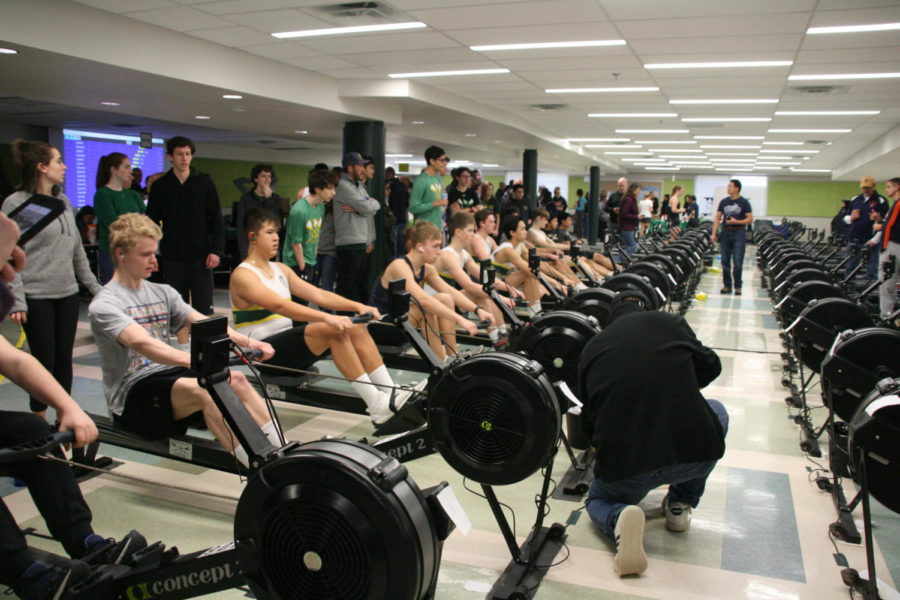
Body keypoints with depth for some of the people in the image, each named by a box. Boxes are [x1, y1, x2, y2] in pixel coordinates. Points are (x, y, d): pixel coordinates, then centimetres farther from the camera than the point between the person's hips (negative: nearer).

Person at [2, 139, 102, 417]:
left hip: (68, 294, 6)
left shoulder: (64, 201, 11)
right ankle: (38, 420, 15)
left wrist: (94, 286, 14)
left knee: (64, 358, 10)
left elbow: (77, 250, 16)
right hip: (36, 297, -6)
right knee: (44, 360, 0)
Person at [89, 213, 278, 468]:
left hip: (169, 376, 6)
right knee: (204, 388, -33)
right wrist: (191, 361, -46)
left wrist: (247, 342, -20)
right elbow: (141, 343, -28)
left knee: (235, 379, -20)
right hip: (132, 395, -6)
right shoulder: (104, 304, -9)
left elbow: (203, 323, -2)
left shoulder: (162, 293, 12)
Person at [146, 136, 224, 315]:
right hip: (173, 258, 1)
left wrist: (216, 250, -6)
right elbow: (152, 223, 7)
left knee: (204, 309, 2)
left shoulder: (205, 182, 3)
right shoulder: (160, 186, 4)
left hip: (201, 257, -1)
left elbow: (216, 219, 2)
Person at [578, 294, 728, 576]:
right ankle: (680, 504, 28)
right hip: (695, 453, 0)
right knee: (716, 412, 33)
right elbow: (710, 367, 24)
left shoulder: (591, 348, 13)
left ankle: (620, 517, -2)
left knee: (598, 499, 34)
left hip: (622, 468, 1)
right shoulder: (669, 322, 9)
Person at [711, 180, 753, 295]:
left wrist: (736, 221, -19)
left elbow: (750, 219, -4)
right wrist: (714, 234, 2)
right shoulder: (723, 202, 9)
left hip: (739, 233, -4)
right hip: (726, 232, 4)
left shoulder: (744, 202, -2)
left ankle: (737, 287, 3)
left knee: (738, 262, -6)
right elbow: (717, 218, 10)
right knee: (725, 261, 6)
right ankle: (727, 285, 15)